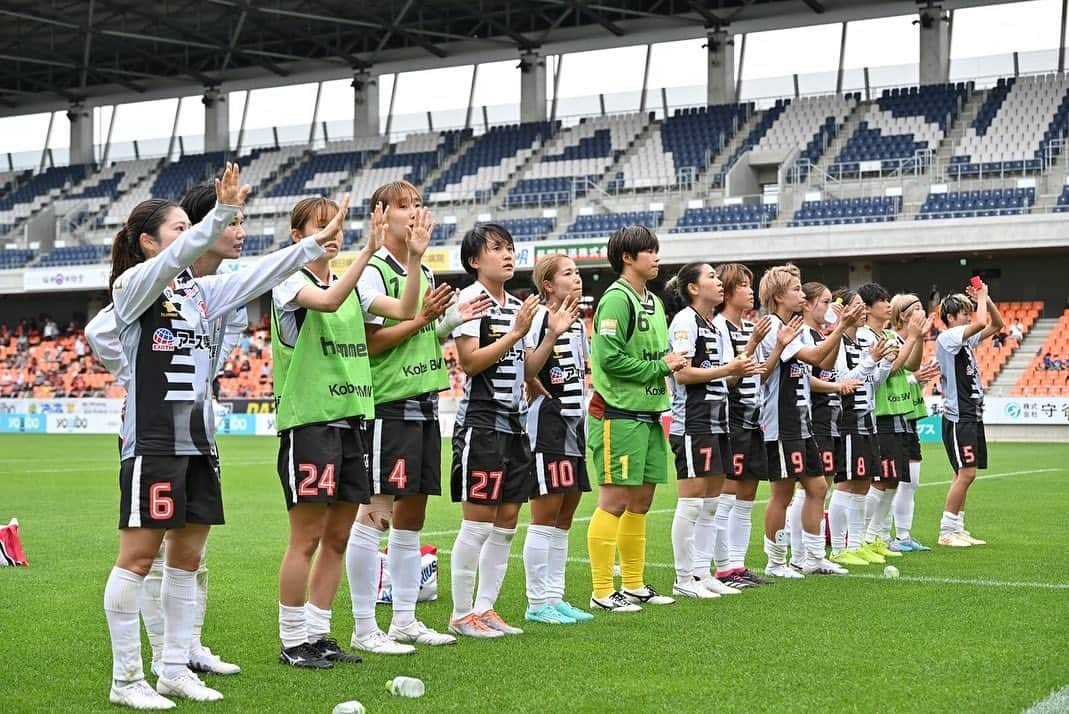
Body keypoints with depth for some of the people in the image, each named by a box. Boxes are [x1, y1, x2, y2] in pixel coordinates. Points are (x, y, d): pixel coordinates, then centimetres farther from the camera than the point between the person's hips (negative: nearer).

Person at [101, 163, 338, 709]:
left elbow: (258, 275, 10)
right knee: (139, 555, -3)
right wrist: (222, 213, -36)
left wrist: (314, 245, 3)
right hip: (152, 443, -7)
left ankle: (175, 670, 19)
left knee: (187, 556, 10)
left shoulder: (201, 291, 13)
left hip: (198, 443, 7)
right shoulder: (132, 286, -7)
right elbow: (175, 259, -25)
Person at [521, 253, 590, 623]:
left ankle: (554, 597, 17)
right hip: (547, 423, -9)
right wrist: (552, 335, -29)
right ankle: (538, 603, 2)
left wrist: (581, 403, 13)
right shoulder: (540, 318, -12)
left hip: (574, 424, 9)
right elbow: (526, 372, -22)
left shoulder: (577, 321, 14)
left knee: (564, 516, 11)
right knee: (545, 515, -5)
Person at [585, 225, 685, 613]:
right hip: (619, 414, -9)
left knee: (641, 500, 13)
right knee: (614, 500, -6)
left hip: (648, 413, 9)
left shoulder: (653, 301, 17)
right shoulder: (616, 299, -12)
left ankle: (634, 585, 22)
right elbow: (609, 357, -21)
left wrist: (671, 362, 2)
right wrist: (660, 367, -14)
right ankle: (602, 592, -1)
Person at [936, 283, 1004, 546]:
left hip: (972, 415, 9)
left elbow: (996, 325, 21)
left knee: (964, 474, 10)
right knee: (966, 473, -12)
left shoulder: (966, 339, 15)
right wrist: (981, 298, -8)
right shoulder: (947, 337, -11)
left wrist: (986, 299, 8)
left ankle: (957, 529, 14)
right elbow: (981, 323, -24)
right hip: (958, 417, -9)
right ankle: (946, 532, -7)